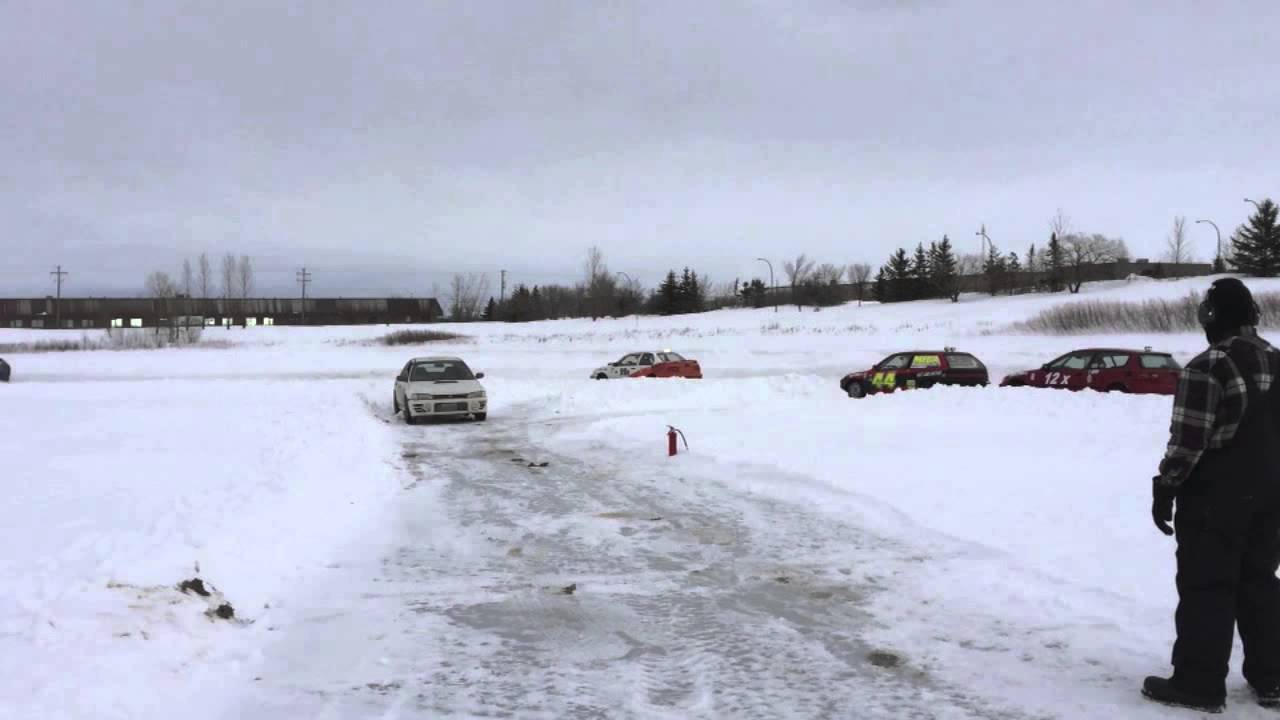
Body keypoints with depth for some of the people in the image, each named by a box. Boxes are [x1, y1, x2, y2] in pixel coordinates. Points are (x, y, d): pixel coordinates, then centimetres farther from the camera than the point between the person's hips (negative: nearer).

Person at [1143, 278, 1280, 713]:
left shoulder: (1208, 368, -17)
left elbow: (1187, 441, -19)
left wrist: (1164, 491, -10)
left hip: (1215, 498, -7)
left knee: (1206, 588, -1)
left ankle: (1200, 684, 3)